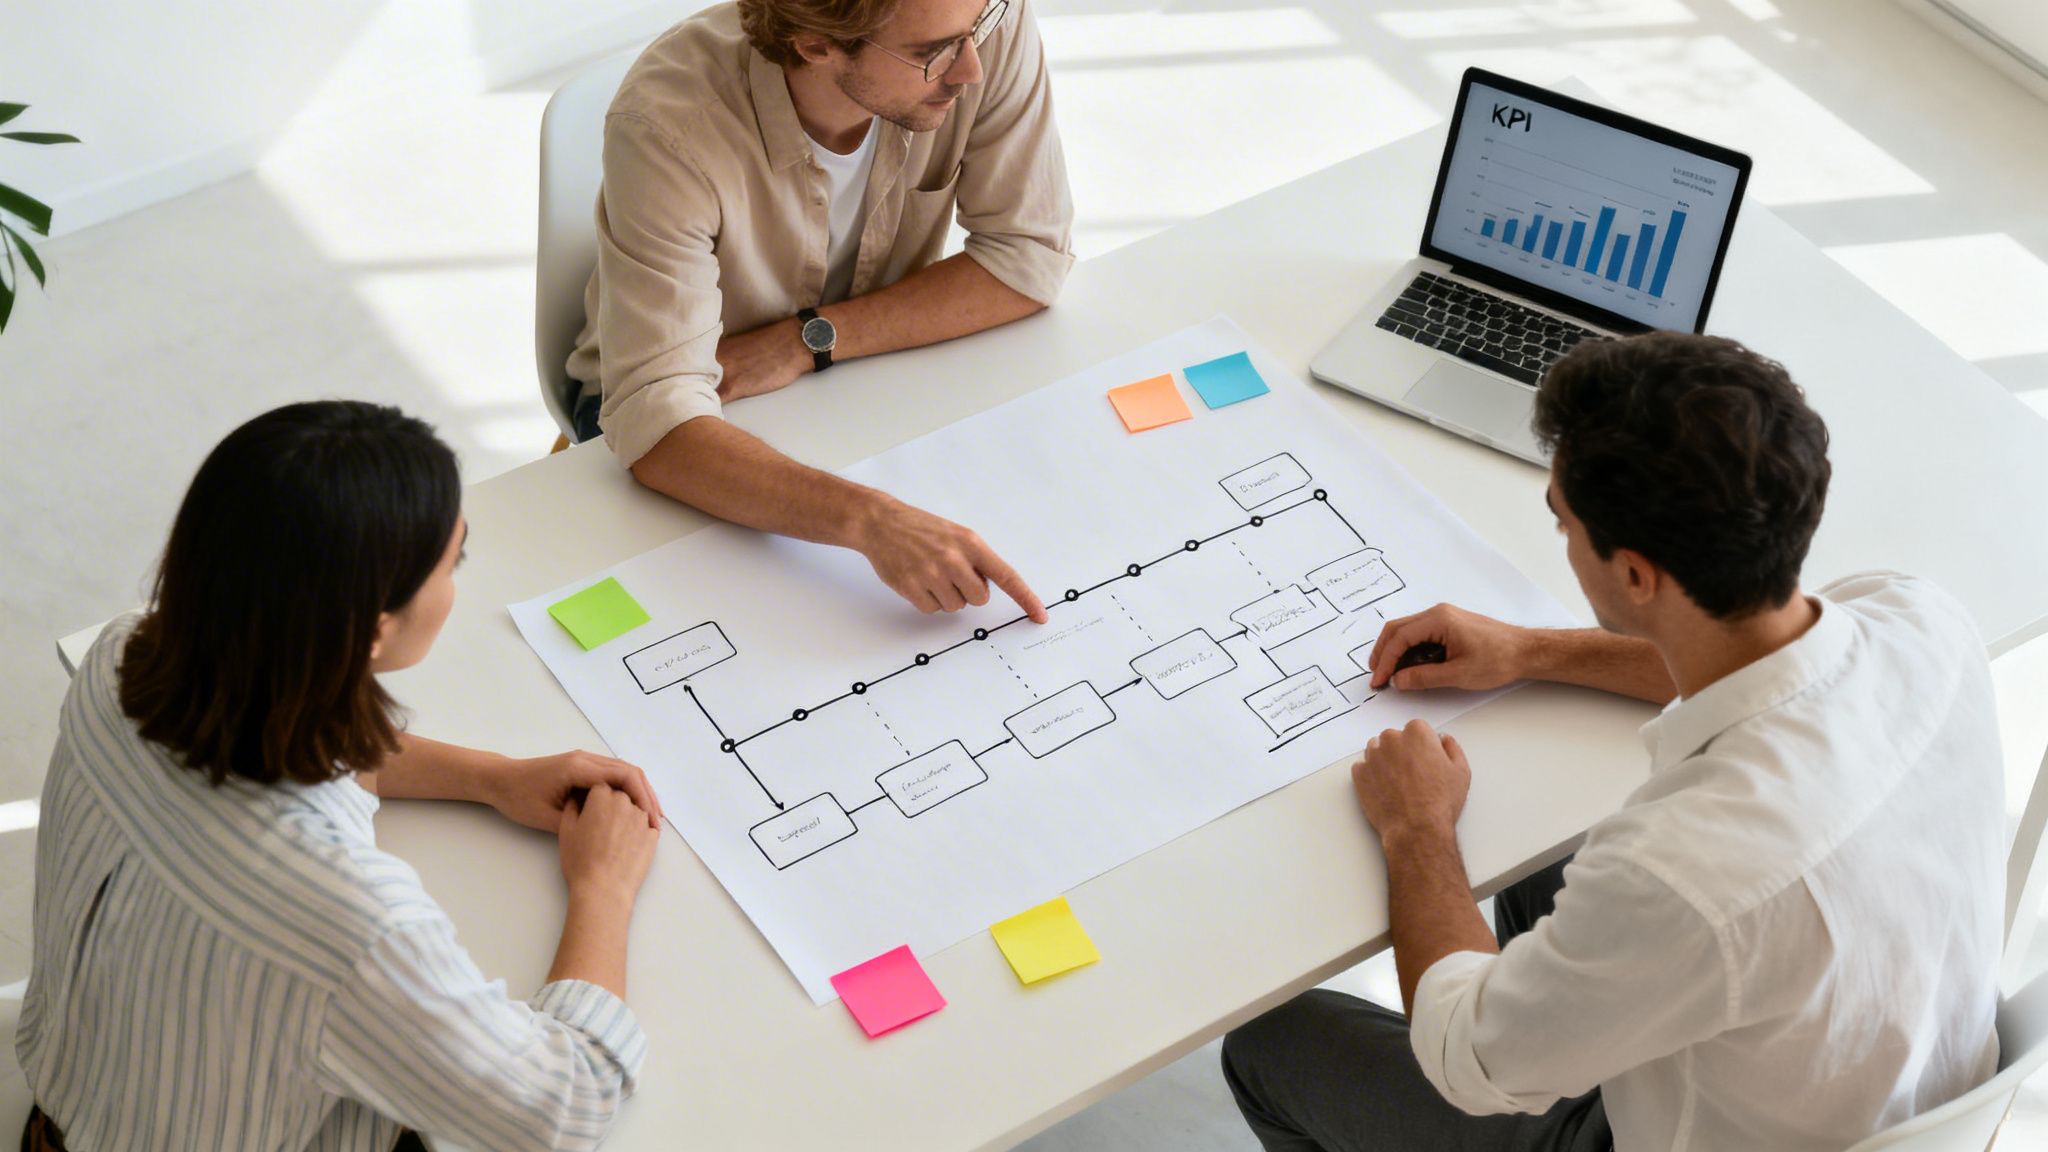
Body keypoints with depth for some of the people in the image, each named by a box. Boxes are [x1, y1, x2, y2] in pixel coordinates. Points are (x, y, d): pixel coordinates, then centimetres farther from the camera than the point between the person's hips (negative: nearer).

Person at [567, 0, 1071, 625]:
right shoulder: (667, 122, -34)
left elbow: (1030, 254, -15)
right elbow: (656, 420, -39)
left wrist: (812, 340, -24)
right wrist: (871, 519, -54)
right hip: (712, 414, -4)